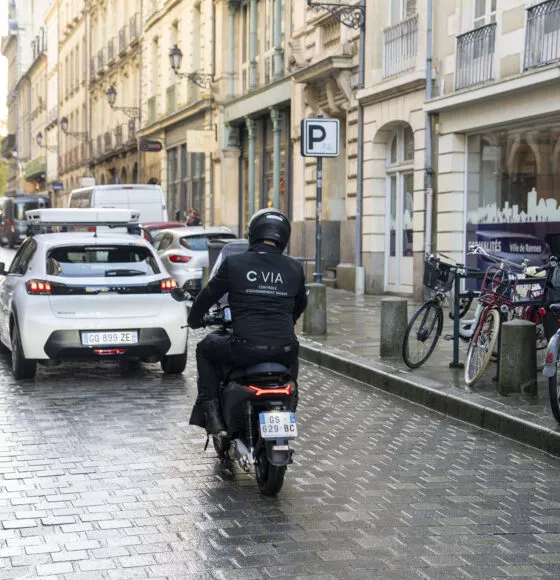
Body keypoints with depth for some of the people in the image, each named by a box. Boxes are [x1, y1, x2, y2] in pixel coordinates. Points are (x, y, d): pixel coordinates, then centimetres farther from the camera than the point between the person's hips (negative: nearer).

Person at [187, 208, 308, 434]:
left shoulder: (234, 263, -1)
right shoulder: (294, 268, 8)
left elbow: (208, 295, 11)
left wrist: (194, 320, 32)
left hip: (245, 349, -3)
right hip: (283, 351, 3)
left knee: (205, 349, 25)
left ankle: (210, 412, 15)